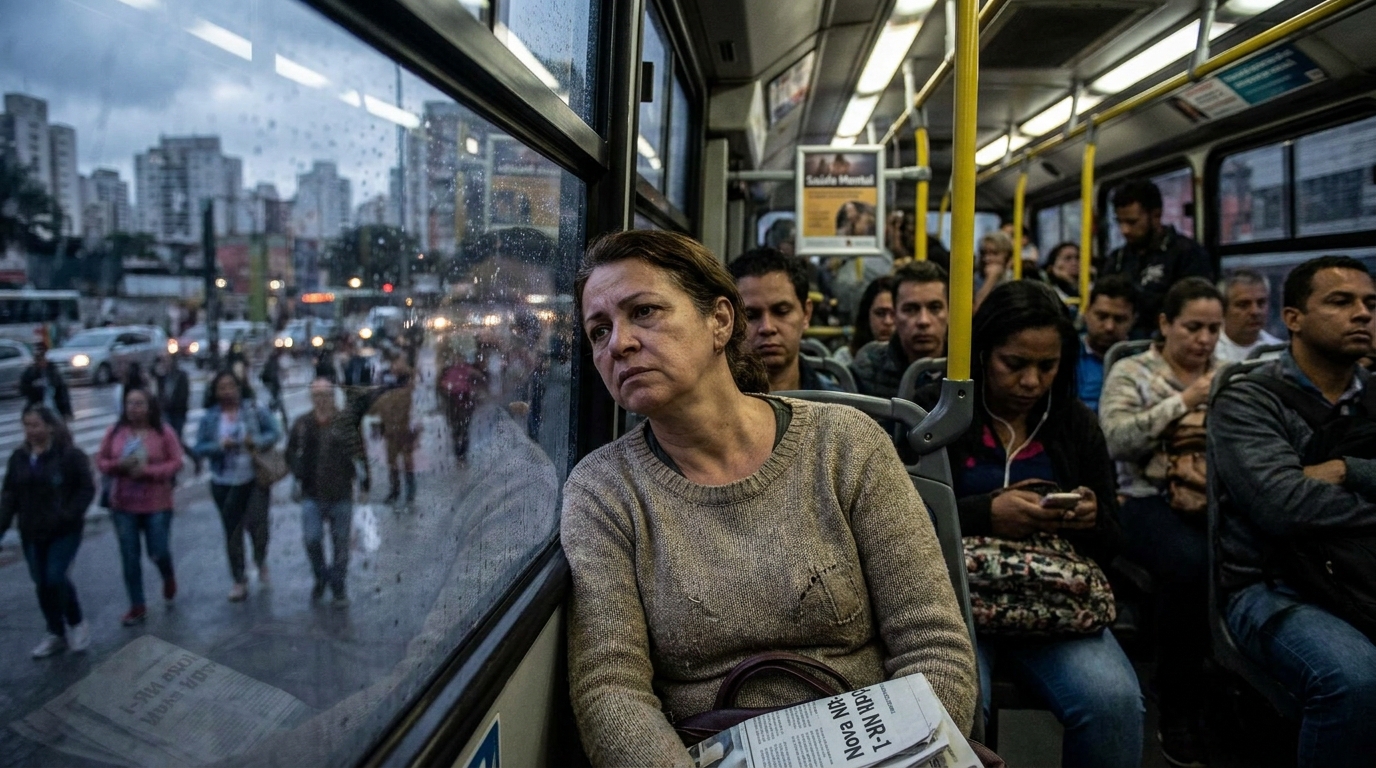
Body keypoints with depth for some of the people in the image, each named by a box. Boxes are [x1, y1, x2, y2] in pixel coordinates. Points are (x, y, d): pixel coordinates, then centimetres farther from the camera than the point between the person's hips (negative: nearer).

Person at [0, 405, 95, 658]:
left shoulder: (70, 454, -12)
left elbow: (87, 488, -9)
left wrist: (68, 516, -19)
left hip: (64, 531, -5)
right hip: (32, 533, 5)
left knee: (56, 578, -12)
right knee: (42, 584, 9)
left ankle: (76, 623, 13)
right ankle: (56, 634, 24)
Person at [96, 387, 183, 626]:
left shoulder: (164, 432, -8)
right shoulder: (115, 431, 0)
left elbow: (176, 462, -8)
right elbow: (101, 461, 4)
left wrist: (148, 471, -21)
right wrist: (118, 465, -17)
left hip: (157, 504, -3)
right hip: (123, 505, 3)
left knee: (158, 552, 1)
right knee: (129, 558, 6)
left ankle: (168, 577, 38)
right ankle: (137, 606, 18)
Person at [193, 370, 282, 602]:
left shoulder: (255, 410, -3)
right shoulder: (210, 417, 1)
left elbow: (275, 432, -2)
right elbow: (199, 448, 0)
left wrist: (258, 441, -20)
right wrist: (220, 446, -18)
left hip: (255, 478, -2)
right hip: (224, 483, 2)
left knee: (256, 522, -10)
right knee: (232, 531, 9)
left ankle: (261, 561, 24)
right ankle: (239, 581, 23)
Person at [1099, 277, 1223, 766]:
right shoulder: (1131, 373, 7)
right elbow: (1115, 439, -10)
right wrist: (1183, 401, -11)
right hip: (1150, 502, -4)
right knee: (1191, 562, -35)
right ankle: (1178, 712, -18)